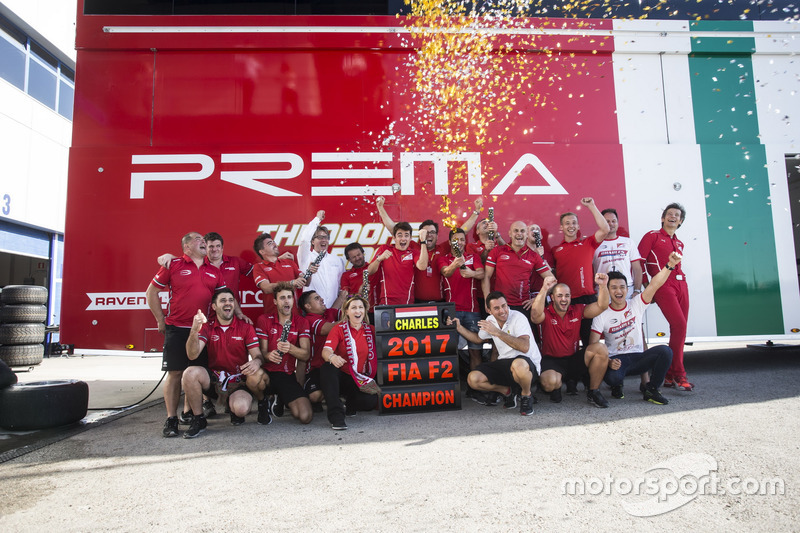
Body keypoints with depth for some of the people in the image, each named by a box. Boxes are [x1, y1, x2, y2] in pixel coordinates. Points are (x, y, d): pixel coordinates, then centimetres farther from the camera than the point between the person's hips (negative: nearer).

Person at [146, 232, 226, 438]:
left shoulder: (214, 271, 12)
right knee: (175, 372, -2)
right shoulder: (173, 265, 1)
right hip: (177, 329, -3)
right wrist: (161, 321, 2)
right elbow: (151, 293, 5)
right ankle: (171, 419, 7)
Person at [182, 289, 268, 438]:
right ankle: (198, 420, -9)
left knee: (241, 408, -31)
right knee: (191, 373, -28)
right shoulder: (207, 326, 2)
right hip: (213, 379, 2)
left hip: (239, 381, -1)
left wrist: (256, 362, -30)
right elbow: (192, 355, -12)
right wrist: (194, 331, -30)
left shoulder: (245, 327, 1)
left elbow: (258, 355, -3)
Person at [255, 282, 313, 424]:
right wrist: (268, 355, -29)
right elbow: (262, 351, -3)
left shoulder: (301, 322, 5)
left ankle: (279, 400, 18)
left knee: (305, 416, -18)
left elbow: (306, 355, -5)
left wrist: (290, 348, -27)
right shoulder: (264, 320, 2)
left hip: (287, 375, 1)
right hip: (267, 372, -1)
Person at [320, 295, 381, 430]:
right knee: (327, 368, -35)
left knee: (371, 401, -27)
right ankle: (336, 414, -30)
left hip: (361, 380, 2)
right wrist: (332, 357, -42)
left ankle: (351, 402, 11)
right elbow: (326, 351, -20)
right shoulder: (339, 329, -3)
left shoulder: (370, 330, 7)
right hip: (341, 376, -2)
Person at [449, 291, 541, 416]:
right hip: (504, 363, 6)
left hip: (528, 363, -6)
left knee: (518, 365, -43)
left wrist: (498, 332, -31)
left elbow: (524, 347, -31)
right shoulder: (490, 321, 6)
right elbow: (478, 338, 27)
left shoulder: (518, 317, -16)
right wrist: (459, 327, 14)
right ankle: (508, 391, 10)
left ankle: (526, 395, -9)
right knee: (472, 379, -12)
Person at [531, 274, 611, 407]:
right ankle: (556, 387, 8)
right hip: (551, 361, -4)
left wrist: (603, 286, -21)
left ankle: (593, 392, -3)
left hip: (574, 359, 4)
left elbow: (601, 306, -4)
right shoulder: (546, 314, -10)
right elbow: (536, 314, -34)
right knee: (550, 382, -37)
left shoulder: (577, 310, 4)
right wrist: (544, 289, -45)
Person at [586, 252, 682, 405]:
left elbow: (654, 285, -12)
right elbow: (593, 345, -10)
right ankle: (617, 386, 6)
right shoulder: (602, 315, -4)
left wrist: (670, 265, -27)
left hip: (638, 357, 3)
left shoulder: (636, 305, 3)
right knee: (612, 377, -37)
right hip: (616, 359, -3)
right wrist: (608, 362, -27)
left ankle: (650, 389, -4)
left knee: (665, 351, -26)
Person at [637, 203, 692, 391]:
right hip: (663, 285, -7)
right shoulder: (652, 236, 3)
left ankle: (670, 375, 12)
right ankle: (679, 375, -8)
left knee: (679, 329, 3)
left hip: (681, 284, 7)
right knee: (679, 325, -17)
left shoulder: (679, 244, 23)